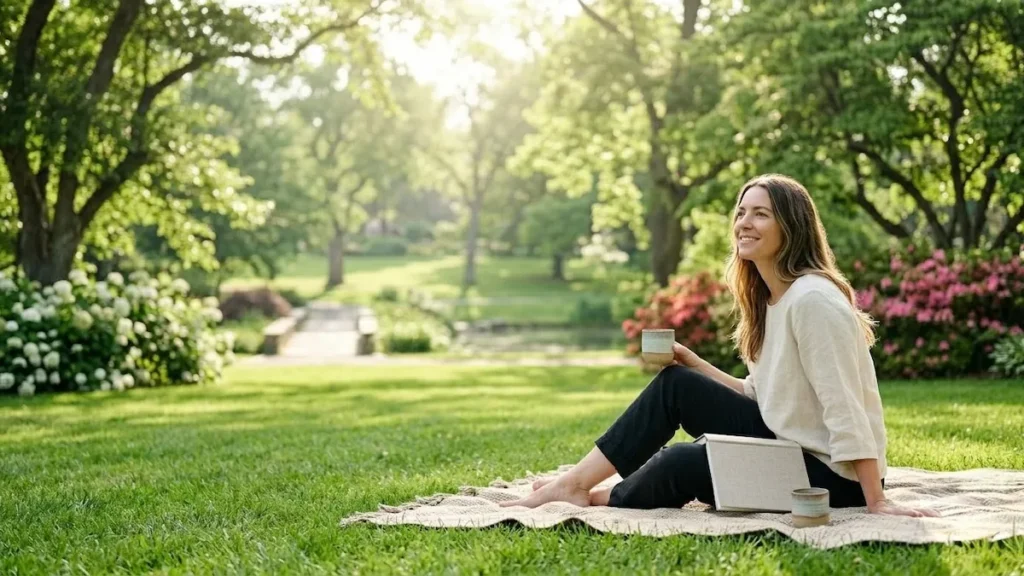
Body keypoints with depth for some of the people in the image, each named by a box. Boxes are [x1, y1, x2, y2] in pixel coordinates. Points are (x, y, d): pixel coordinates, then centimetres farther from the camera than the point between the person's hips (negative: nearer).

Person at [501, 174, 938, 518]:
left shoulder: (812, 299, -22)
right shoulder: (768, 299, 8)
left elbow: (845, 409, -25)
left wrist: (876, 502, -26)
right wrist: (698, 367, 3)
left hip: (833, 474, -9)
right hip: (786, 443, 9)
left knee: (681, 463, -15)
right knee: (675, 383, 0)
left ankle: (605, 499, 14)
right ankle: (579, 483, 4)